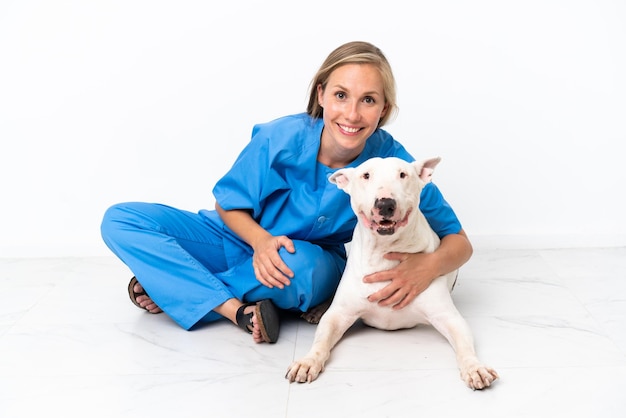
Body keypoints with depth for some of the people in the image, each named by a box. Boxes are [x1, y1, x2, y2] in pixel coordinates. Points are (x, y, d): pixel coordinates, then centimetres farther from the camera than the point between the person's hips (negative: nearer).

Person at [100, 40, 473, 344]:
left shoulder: (393, 163, -23)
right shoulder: (280, 139, -23)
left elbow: (459, 241, -16)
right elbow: (229, 205, -7)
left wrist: (428, 267, -40)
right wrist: (262, 240, -28)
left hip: (315, 261, 0)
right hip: (246, 239, 1)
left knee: (302, 266, -41)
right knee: (121, 220, -16)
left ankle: (173, 286, -17)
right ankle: (237, 310, -25)